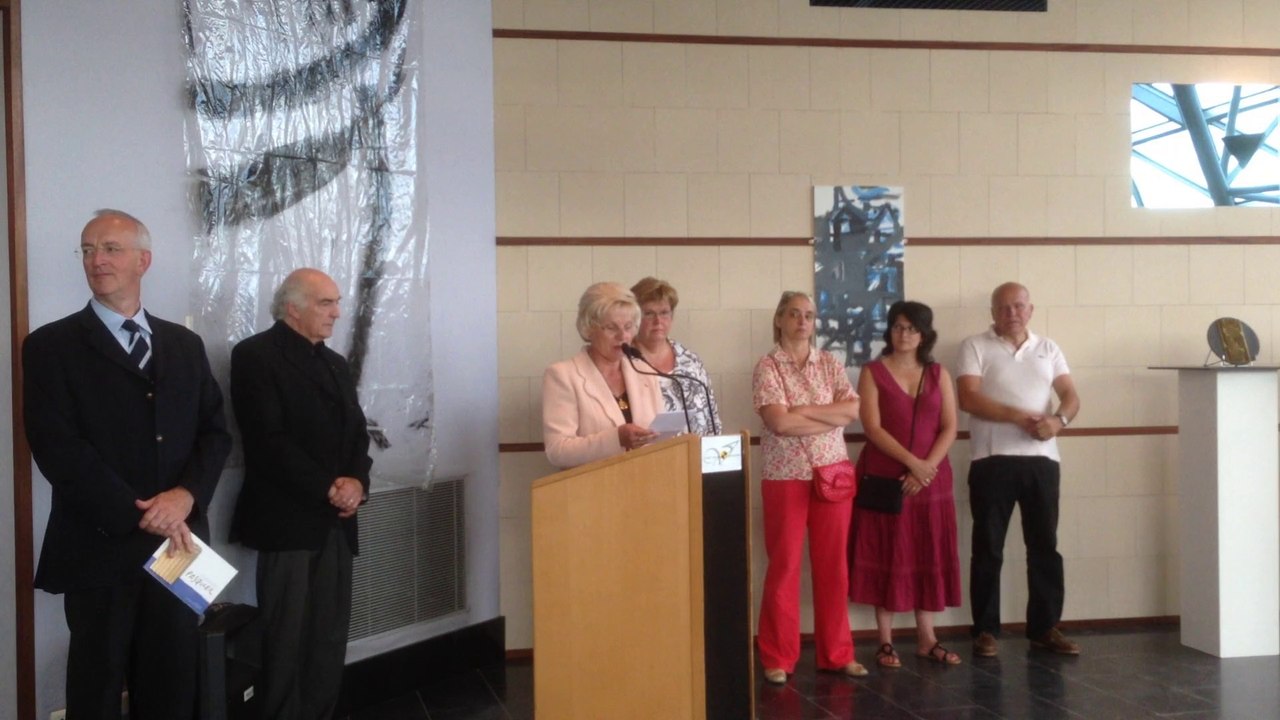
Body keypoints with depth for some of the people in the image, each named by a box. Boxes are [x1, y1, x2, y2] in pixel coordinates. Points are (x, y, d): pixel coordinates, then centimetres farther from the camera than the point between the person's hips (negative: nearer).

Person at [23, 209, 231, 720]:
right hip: (101, 547, -3)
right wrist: (138, 515, -16)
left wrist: (186, 494, -12)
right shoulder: (52, 346, -2)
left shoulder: (185, 344, 12)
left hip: (178, 543, 4)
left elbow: (215, 431, 7)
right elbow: (58, 447, -11)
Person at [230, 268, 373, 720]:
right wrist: (327, 489, -16)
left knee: (330, 639, 7)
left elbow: (357, 433, 15)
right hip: (288, 519, -7)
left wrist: (356, 481, -6)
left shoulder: (336, 363, 19)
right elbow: (269, 441, -15)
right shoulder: (256, 354, -5)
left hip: (336, 522, 7)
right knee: (286, 640, -2)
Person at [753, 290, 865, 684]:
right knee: (784, 565, 2)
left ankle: (837, 653, 17)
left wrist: (805, 410, -13)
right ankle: (778, 657, 11)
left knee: (833, 564, 8)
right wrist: (832, 418, -9)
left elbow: (853, 409, -4)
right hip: (785, 477, -3)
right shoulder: (767, 367, -4)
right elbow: (779, 422, -16)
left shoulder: (831, 364, 9)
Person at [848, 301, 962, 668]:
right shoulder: (873, 372, -1)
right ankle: (885, 641, 6)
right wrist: (912, 463, -17)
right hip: (885, 478, -3)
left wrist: (927, 467, -12)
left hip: (931, 478, 3)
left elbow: (949, 428, 2)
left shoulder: (938, 374, 9)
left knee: (928, 555, 6)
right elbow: (873, 428, -10)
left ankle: (926, 639, 15)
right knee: (886, 556, 0)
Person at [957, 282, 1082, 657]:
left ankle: (1045, 627, 18)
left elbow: (1071, 395, 6)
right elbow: (968, 398, -11)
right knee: (988, 548, 2)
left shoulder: (1048, 349, 14)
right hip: (992, 460, -3)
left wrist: (1059, 419, -17)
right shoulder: (975, 347, 1)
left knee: (1045, 545, 8)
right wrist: (1017, 416, -21)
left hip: (1041, 460, 4)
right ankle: (986, 630, 9)